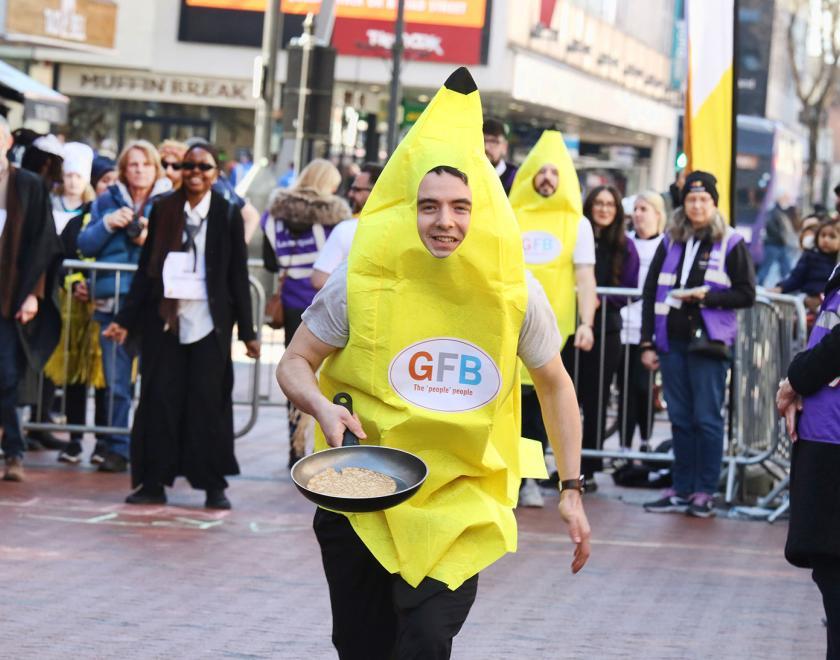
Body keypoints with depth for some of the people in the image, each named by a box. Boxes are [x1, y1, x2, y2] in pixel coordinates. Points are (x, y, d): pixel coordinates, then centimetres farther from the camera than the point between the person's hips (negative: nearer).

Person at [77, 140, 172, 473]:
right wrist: (108, 224, -7)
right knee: (116, 382, 3)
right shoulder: (107, 201, 14)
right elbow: (85, 246, 9)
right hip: (113, 300, 2)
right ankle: (116, 448, 9)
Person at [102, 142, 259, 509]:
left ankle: (214, 485, 3)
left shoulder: (228, 215, 4)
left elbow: (238, 276, 5)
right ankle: (153, 482, 6)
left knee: (209, 400, -3)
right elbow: (146, 269, 10)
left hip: (209, 323, -2)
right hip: (165, 319, 2)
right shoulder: (163, 210, 7)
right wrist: (126, 320, 6)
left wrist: (247, 332, 3)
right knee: (159, 398, 0)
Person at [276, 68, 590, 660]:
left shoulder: (517, 292, -9)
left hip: (462, 497, 0)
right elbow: (295, 364, -2)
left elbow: (555, 387, 7)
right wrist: (325, 410, -24)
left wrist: (571, 490, 4)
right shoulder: (363, 281, -12)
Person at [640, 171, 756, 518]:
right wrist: (647, 342, 6)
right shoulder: (670, 243, 11)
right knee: (680, 419, 8)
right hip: (673, 341, 4)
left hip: (709, 342, -4)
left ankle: (705, 492, 0)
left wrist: (706, 296, -14)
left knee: (707, 418, -4)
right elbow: (650, 292, 12)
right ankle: (681, 489, 13)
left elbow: (746, 294, -1)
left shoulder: (731, 244, 0)